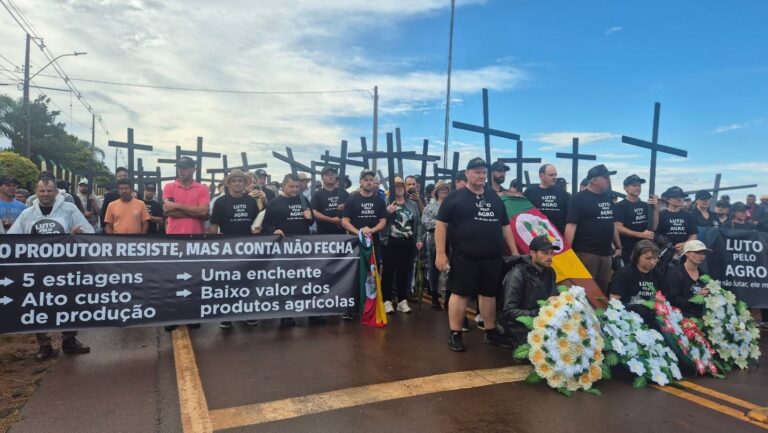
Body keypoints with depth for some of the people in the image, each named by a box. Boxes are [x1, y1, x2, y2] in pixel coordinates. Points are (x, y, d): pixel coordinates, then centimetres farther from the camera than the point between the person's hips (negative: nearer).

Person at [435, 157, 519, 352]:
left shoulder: (495, 199, 15)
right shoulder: (455, 197, -2)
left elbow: (505, 227, 19)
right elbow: (441, 225, -6)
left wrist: (515, 253, 15)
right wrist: (440, 253, -13)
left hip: (493, 258, 5)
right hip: (464, 258, -5)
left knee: (490, 294, 13)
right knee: (460, 294, 0)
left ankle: (491, 332, 27)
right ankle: (455, 334, 11)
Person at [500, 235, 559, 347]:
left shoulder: (549, 271, 8)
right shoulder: (518, 274, -13)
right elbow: (509, 311, -15)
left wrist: (554, 300, -7)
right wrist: (537, 313, -24)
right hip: (520, 324, -7)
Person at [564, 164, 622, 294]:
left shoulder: (607, 198, 13)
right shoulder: (579, 198, -9)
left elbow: (612, 224, 21)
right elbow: (571, 225, -14)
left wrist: (619, 247, 17)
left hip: (606, 253, 7)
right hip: (586, 253, -7)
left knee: (603, 290, 12)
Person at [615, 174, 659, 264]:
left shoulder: (645, 205, 12)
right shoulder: (620, 206, -7)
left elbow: (653, 227, 8)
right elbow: (618, 228, -16)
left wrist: (656, 208, -4)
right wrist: (641, 234, -19)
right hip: (628, 250, -6)